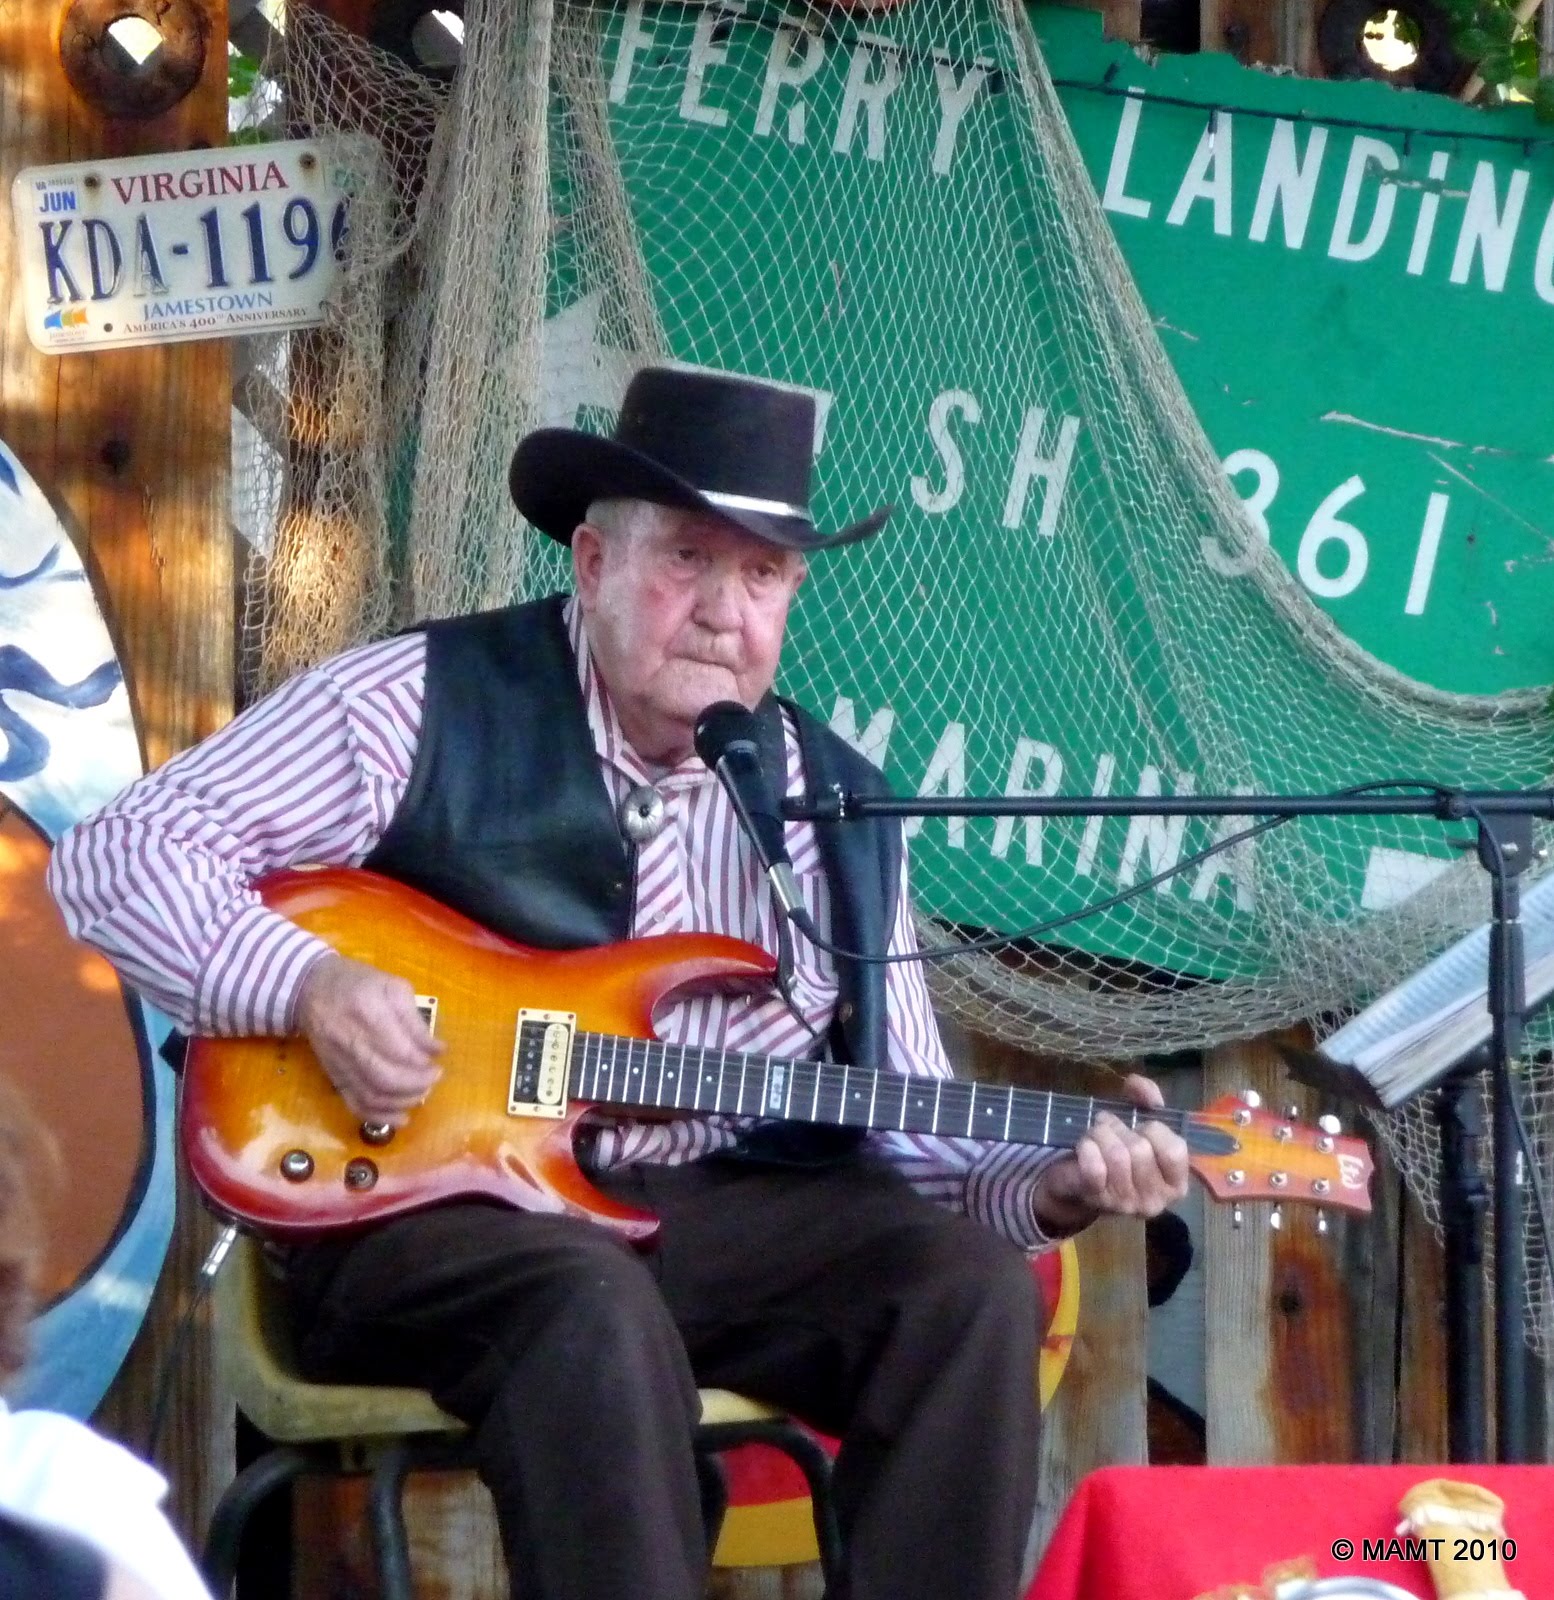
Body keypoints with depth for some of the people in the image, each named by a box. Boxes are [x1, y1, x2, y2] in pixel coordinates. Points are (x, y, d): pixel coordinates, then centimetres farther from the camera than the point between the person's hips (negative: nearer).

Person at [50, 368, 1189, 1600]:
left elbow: (901, 1124, 13)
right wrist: (308, 985, -20)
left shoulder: (840, 806, 11)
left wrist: (1049, 1185, -7)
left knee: (971, 1288, -19)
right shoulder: (429, 703, -3)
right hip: (424, 1193, -5)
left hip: (718, 1209, 5)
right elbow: (121, 854, -5)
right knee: (595, 1306, -36)